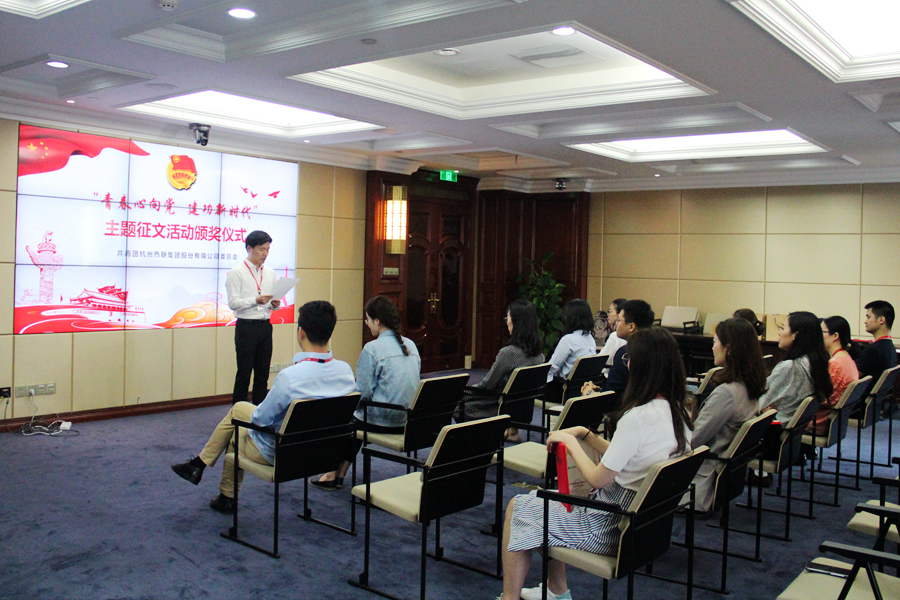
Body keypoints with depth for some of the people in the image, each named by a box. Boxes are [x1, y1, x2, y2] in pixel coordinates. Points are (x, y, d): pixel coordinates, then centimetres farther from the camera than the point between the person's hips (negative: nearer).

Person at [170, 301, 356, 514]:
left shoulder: (289, 377, -33)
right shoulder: (345, 370, -14)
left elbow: (260, 419, -20)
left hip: (277, 453, -6)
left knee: (237, 433, 26)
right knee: (238, 408, 23)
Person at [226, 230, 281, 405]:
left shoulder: (270, 273, 15)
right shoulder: (237, 272, -3)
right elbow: (232, 302, -10)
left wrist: (275, 304, -4)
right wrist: (256, 300, -22)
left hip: (265, 326, 6)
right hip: (246, 327, -5)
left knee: (263, 374, 8)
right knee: (244, 374, -2)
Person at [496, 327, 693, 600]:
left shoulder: (637, 418, -28)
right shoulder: (677, 413, 0)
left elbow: (598, 478, -22)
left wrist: (570, 441, -9)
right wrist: (584, 433, 7)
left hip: (607, 526, -9)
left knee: (517, 507, 6)